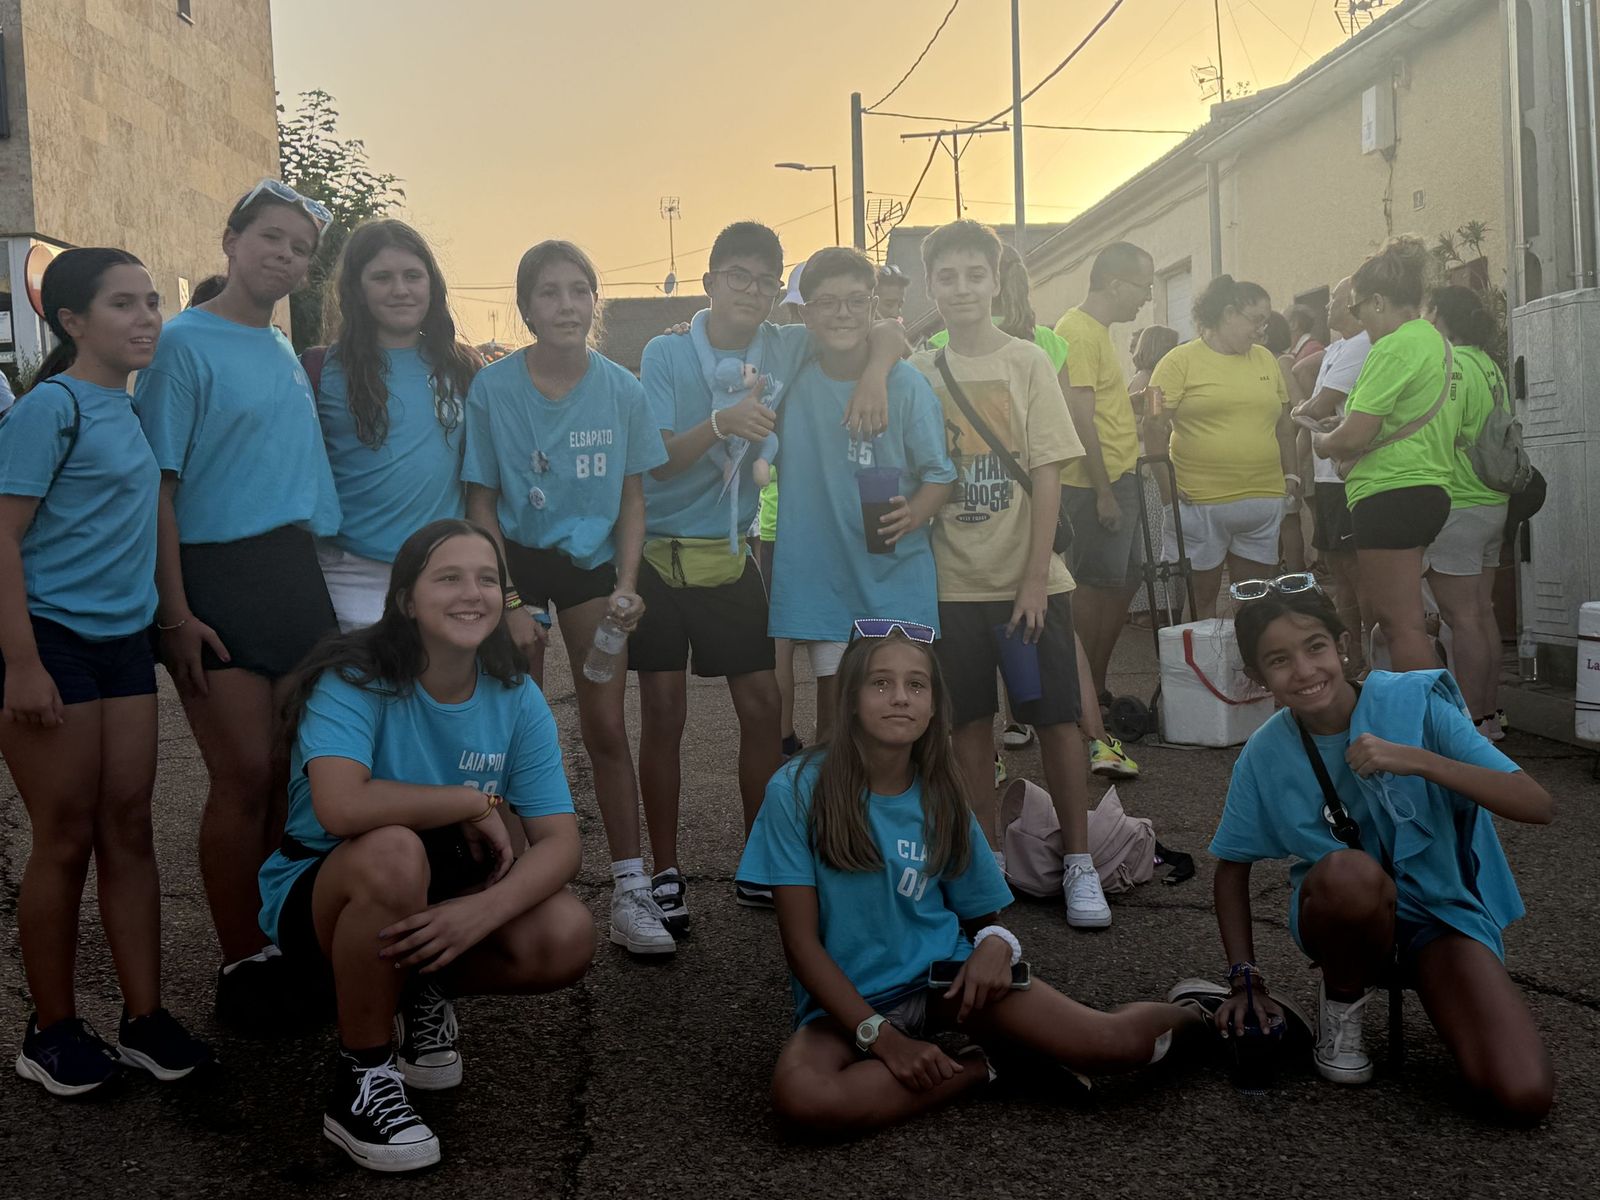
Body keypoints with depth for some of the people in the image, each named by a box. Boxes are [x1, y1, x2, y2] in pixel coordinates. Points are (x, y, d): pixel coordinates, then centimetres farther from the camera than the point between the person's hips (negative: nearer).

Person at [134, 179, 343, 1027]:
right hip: (218, 579, -7)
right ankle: (241, 964, 8)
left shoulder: (288, 353, 14)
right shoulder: (185, 343, -6)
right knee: (246, 777, -5)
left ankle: (283, 938, 22)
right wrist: (176, 614, -16)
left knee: (294, 771, 9)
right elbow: (157, 485, -11)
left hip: (296, 575, 7)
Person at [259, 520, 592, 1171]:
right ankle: (361, 1076, -16)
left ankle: (422, 991, 9)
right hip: (319, 891, -4)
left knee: (568, 937, -23)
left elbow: (560, 840, -13)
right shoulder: (355, 677, -21)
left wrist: (483, 911, -34)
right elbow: (341, 807, -39)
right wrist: (477, 802, -26)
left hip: (441, 896, 4)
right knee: (394, 851, -39)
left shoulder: (518, 700, -7)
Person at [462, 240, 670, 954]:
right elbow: (481, 501, -7)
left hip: (592, 563, 1)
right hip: (515, 561, -1)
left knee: (606, 727, 0)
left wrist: (626, 586, -11)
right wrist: (508, 603, -13)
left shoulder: (622, 390, -7)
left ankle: (630, 892, 7)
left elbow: (632, 496, 1)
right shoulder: (493, 389, -11)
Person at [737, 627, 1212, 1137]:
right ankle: (990, 1063, -14)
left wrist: (996, 942, -13)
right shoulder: (798, 790, -10)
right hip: (850, 1000, -1)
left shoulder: (941, 802, 2)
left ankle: (1192, 1015, 13)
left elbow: (983, 916, 12)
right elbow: (801, 942, -10)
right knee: (800, 1099, -36)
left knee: (1115, 1043, -23)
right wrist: (884, 1037, -18)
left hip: (946, 974, 2)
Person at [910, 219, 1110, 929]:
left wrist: (1035, 580, -10)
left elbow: (1047, 477, -5)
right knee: (970, 721, 7)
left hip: (1029, 579, -2)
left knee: (1057, 716, 1)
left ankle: (1079, 865, 13)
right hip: (955, 580, 2)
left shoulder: (1027, 362, -1)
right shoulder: (917, 373, 4)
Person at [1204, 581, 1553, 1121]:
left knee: (1523, 1096, -24)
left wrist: (1417, 760, -34)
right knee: (1349, 871, -38)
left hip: (1442, 909, 0)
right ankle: (1343, 997, -6)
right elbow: (1232, 865, 4)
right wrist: (1245, 979, -5)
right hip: (1347, 915, 1)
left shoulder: (1414, 701, -16)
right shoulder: (1265, 756, -9)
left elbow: (1537, 805, -20)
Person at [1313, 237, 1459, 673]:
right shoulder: (1437, 341, 17)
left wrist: (1321, 442, 3)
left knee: (1401, 624, -9)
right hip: (1430, 490, 10)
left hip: (1391, 495, -10)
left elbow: (1353, 437, -18)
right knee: (1396, 617, 16)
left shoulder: (1395, 347, -14)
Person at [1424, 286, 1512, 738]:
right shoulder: (1488, 364, 13)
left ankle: (1474, 723, -1)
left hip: (1456, 508, -9)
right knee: (1482, 614, 14)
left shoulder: (1450, 365, -14)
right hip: (1493, 503, 9)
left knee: (1462, 618, -5)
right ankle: (1489, 716, 20)